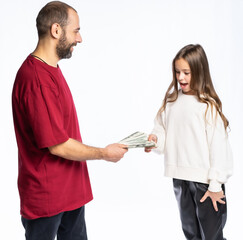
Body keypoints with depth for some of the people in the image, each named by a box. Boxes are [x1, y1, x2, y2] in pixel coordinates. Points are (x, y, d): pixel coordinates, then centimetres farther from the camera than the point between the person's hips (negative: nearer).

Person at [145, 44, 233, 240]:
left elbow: (218, 145, -12)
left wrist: (216, 185, -11)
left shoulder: (208, 105, -13)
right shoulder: (171, 101, 4)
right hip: (180, 178, 6)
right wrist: (155, 138, -11)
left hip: (205, 180, -5)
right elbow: (163, 130, 12)